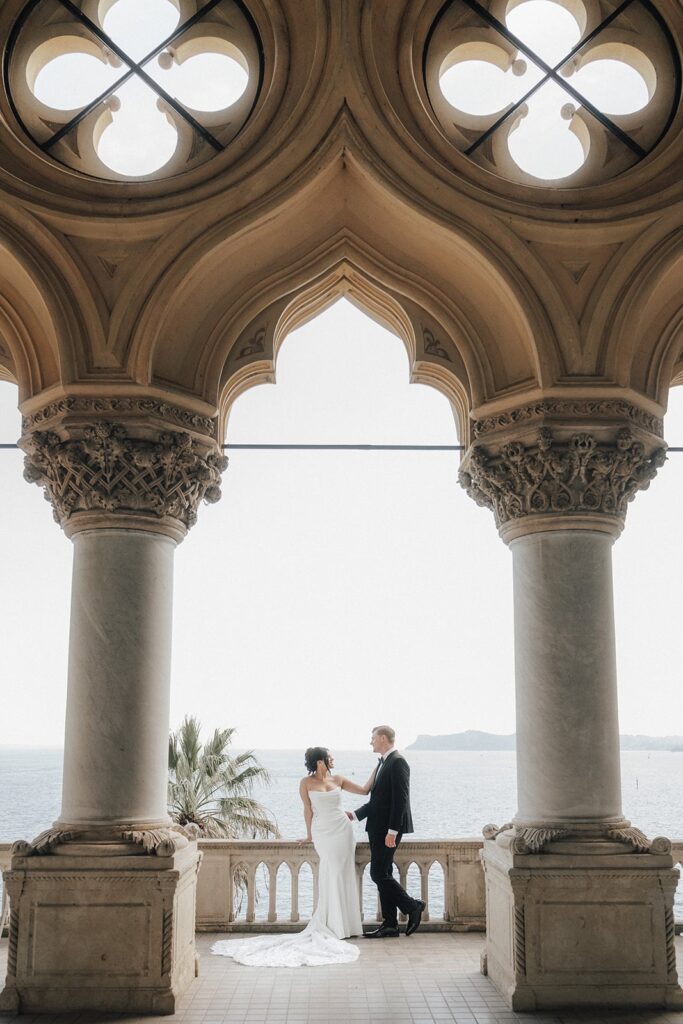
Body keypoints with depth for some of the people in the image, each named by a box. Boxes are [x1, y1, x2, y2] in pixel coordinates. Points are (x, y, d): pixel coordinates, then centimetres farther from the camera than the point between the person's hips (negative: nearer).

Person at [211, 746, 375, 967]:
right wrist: (310, 836, 10)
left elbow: (365, 790, 12)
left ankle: (342, 925, 14)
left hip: (343, 831, 4)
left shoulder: (338, 780, 8)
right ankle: (332, 926, 8)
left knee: (343, 877, 5)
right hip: (324, 833, -3)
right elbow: (308, 810, 4)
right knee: (332, 877, -1)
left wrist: (377, 768, 10)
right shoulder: (307, 783, -1)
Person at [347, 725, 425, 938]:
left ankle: (412, 906, 4)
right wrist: (355, 815, 15)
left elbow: (400, 799, -19)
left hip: (388, 829, -10)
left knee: (379, 874, -9)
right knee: (382, 875, 9)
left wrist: (392, 831, -22)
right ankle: (389, 925, 13)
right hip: (378, 828, 10)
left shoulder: (397, 762, -14)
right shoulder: (383, 762, 16)